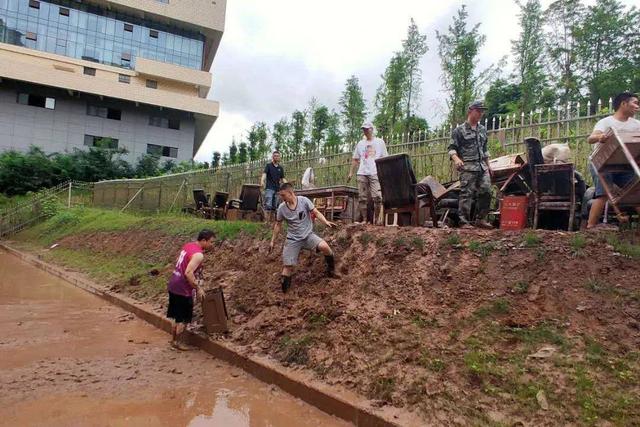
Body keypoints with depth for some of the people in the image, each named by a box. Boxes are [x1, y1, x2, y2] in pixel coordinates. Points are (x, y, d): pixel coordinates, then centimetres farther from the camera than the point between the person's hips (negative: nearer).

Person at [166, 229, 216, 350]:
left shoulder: (188, 246, 7)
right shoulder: (198, 254, -21)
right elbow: (188, 273, -29)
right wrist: (198, 288, -19)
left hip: (173, 286, 9)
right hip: (183, 290, -9)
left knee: (176, 316, 20)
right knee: (184, 318, 8)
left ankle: (174, 340, 32)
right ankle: (179, 342, 20)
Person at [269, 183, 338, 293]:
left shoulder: (304, 200, -13)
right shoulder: (281, 208, -6)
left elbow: (316, 213, -6)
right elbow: (278, 224, 8)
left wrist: (326, 222, -23)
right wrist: (272, 241, 12)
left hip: (308, 235, -1)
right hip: (293, 239, 1)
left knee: (324, 246, -27)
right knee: (288, 266, -3)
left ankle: (331, 271, -2)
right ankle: (284, 290, 13)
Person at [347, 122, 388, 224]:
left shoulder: (380, 142, 11)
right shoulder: (360, 143, 18)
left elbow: (385, 158, 8)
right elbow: (355, 159, 18)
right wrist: (351, 172, 10)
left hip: (375, 173, -3)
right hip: (362, 173, 3)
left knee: (377, 197, -14)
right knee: (362, 198, 1)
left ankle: (377, 218, -2)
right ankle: (364, 219, 7)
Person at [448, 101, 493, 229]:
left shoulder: (483, 130, 19)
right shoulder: (459, 130, 0)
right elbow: (452, 148, -4)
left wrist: (488, 165, 23)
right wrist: (456, 158, -23)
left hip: (482, 166, 6)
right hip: (468, 167, -6)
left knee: (486, 192, 1)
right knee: (466, 194, -7)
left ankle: (480, 219, 13)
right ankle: (464, 222, -2)